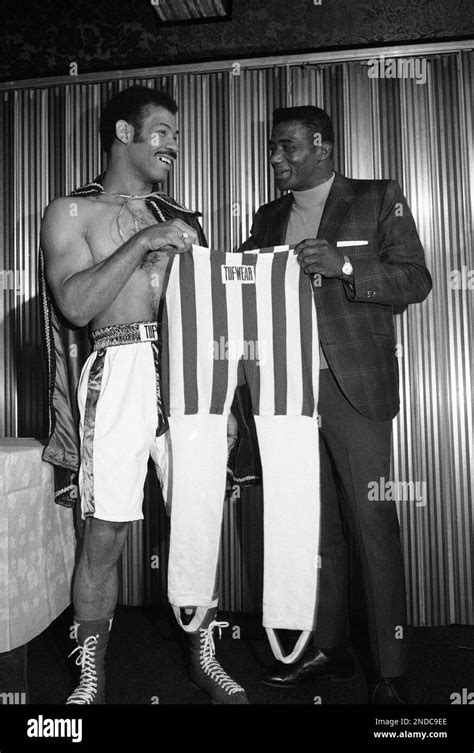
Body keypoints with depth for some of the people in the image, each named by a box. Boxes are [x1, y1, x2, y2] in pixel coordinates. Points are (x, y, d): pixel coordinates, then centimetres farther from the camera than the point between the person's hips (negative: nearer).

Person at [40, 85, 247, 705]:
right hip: (121, 371, -3)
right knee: (105, 532, 0)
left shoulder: (179, 218, 18)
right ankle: (92, 677, 19)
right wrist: (142, 242, -12)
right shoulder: (72, 212, 7)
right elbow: (75, 304, -7)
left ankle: (204, 658, 24)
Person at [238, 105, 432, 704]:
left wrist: (343, 264, -15)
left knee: (371, 524, -2)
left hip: (355, 387, -4)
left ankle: (388, 668, 10)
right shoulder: (269, 218, 19)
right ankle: (326, 647, 23)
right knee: (316, 524, 9)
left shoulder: (378, 199, 6)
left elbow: (416, 279, -2)